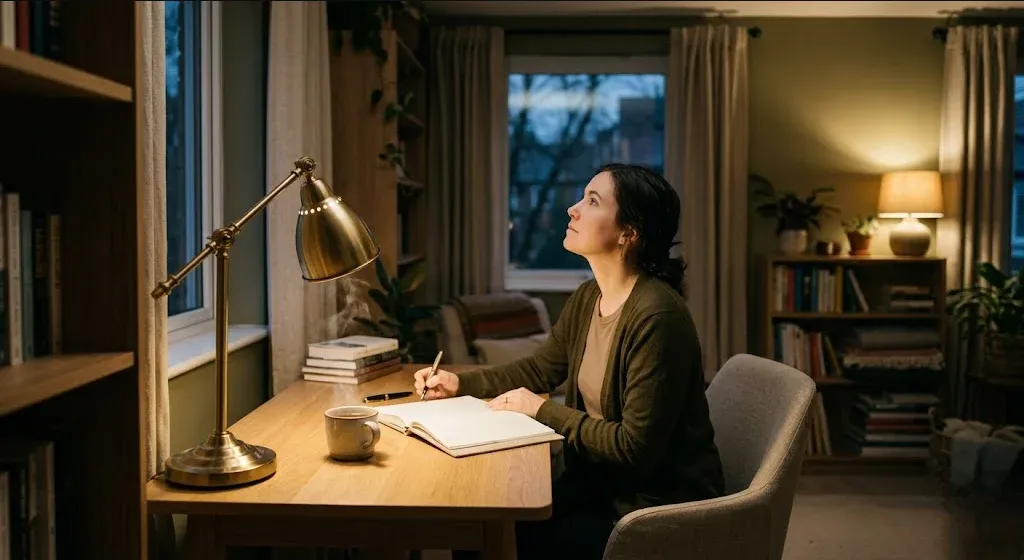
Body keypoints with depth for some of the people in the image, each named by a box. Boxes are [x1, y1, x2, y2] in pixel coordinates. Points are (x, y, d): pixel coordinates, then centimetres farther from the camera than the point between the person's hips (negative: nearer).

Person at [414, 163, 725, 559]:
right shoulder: (587, 299, 2)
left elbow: (635, 448, -23)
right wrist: (460, 384, 5)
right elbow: (537, 370, 18)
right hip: (602, 482, 7)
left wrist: (544, 410, -15)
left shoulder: (657, 316, -25)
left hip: (659, 508, -7)